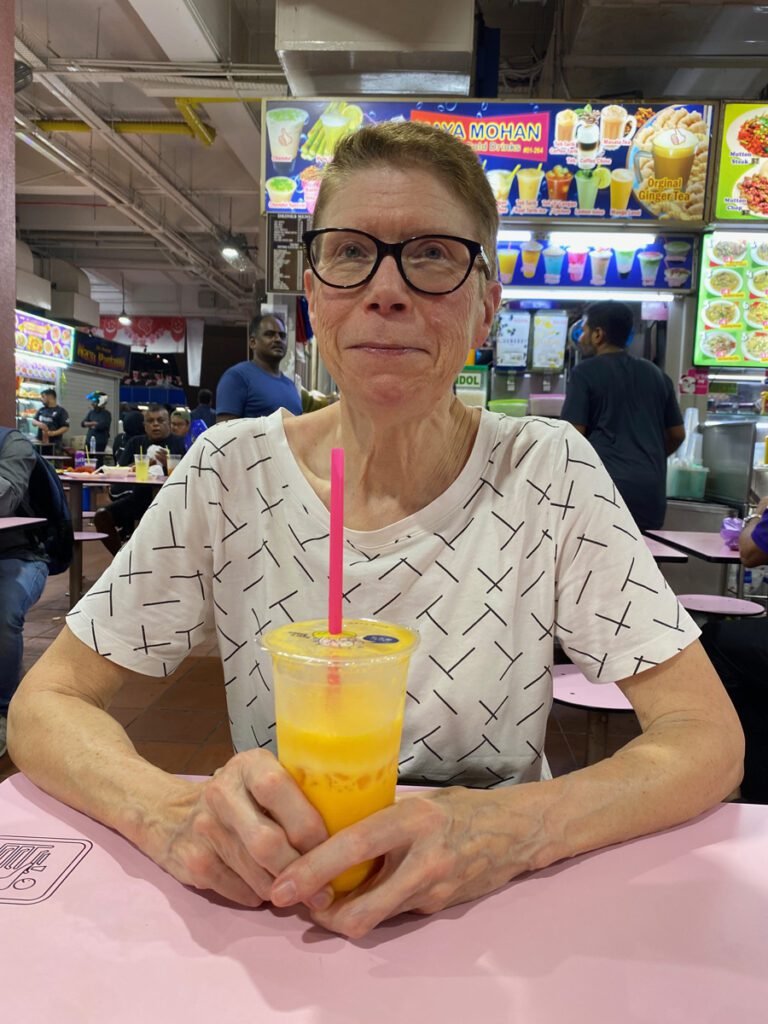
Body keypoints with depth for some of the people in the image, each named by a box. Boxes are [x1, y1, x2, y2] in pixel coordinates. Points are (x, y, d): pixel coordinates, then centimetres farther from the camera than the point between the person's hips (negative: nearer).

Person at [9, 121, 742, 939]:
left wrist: (515, 827, -31)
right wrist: (169, 809, -27)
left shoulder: (550, 474, -12)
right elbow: (43, 704, -7)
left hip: (491, 914, -1)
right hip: (268, 914, 2)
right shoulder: (229, 473, -9)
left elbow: (708, 739, -13)